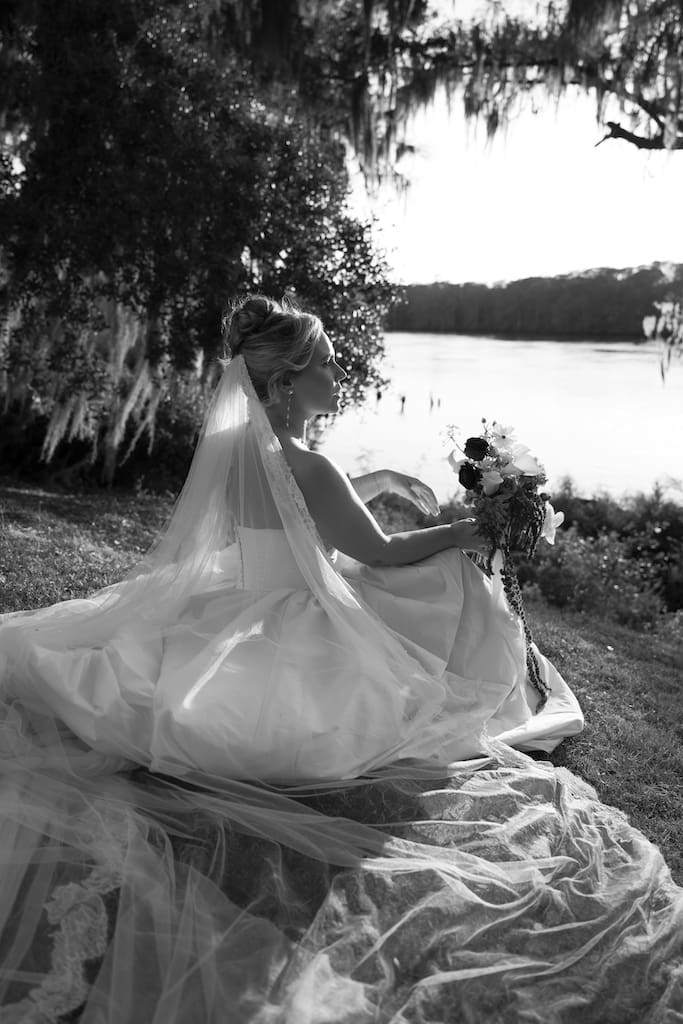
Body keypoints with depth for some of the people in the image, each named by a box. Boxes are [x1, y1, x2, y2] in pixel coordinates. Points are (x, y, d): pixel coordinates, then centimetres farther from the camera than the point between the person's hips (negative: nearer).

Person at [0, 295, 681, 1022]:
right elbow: (382, 554, -16)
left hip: (240, 622, 8)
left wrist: (377, 480, 17)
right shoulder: (304, 467, -24)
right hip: (300, 654, -8)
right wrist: (472, 531, -5)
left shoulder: (234, 447, 1)